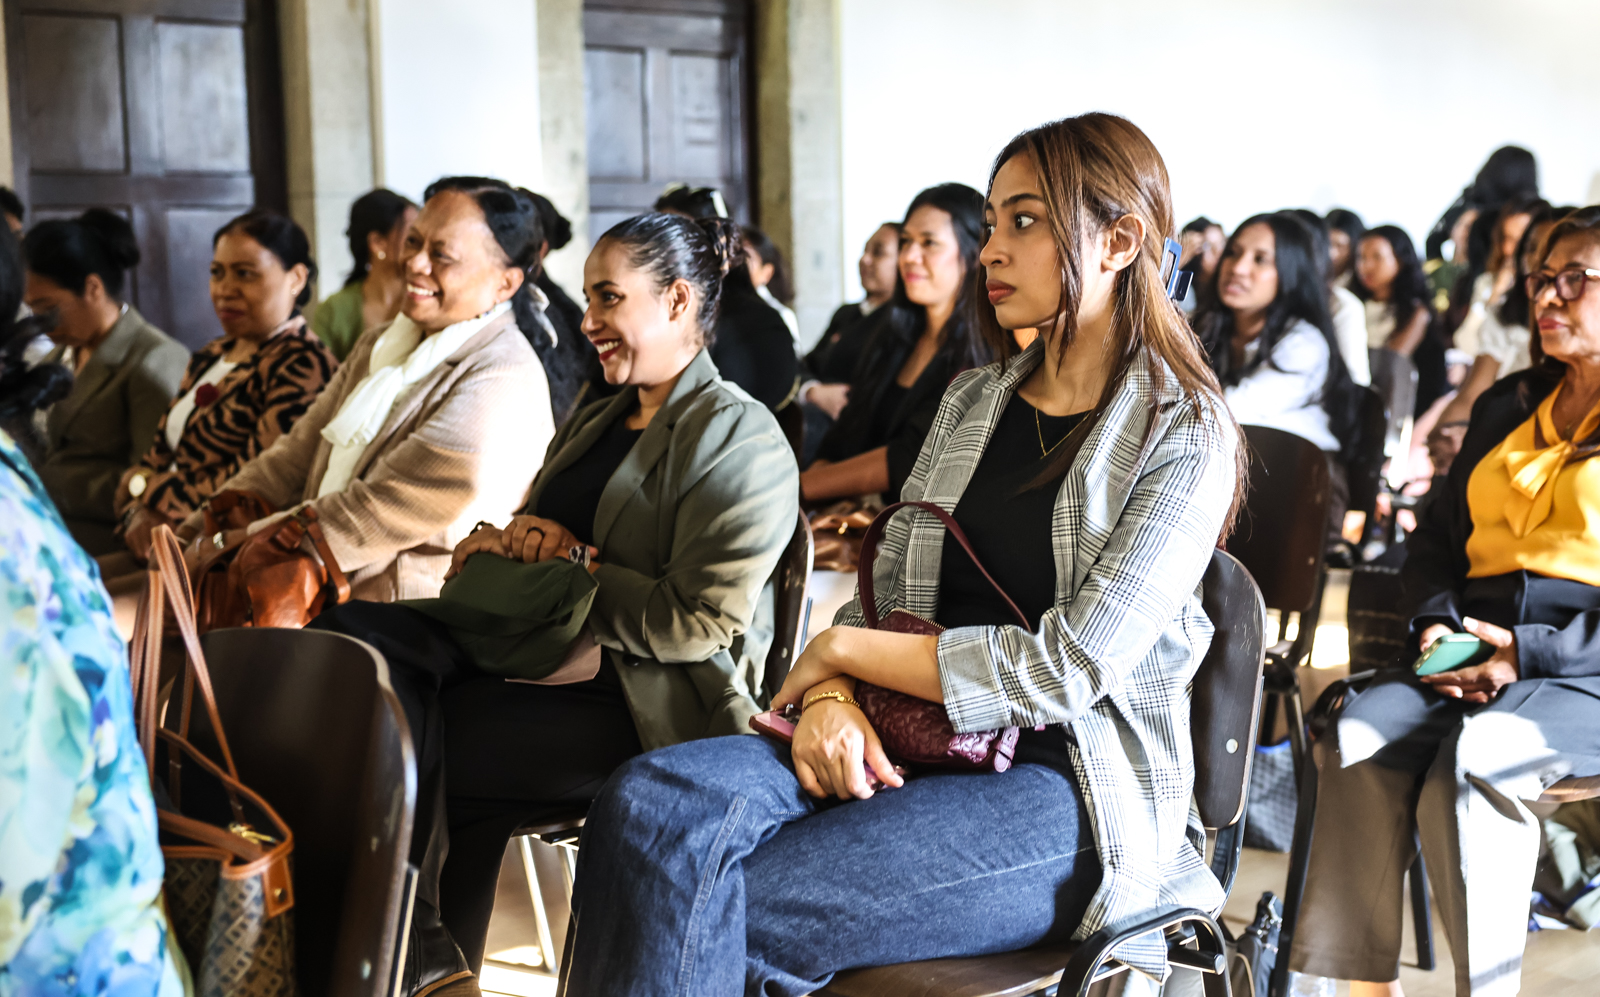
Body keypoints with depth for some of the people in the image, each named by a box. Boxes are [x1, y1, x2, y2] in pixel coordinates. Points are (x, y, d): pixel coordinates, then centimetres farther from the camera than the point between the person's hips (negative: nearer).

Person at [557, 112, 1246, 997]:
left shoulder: (1186, 436, -4)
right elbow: (884, 593, 14)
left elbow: (1068, 667, -13)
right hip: (912, 741, 6)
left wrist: (840, 649, -7)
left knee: (726, 920, -27)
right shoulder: (973, 401, 16)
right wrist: (832, 698, -10)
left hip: (1067, 784, -5)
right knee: (652, 803, -25)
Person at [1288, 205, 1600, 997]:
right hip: (1472, 658, 5)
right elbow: (1436, 535, 25)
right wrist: (1438, 622, 4)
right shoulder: (1507, 407, 22)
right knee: (1359, 738, -25)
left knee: (1472, 757, -35)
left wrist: (1534, 652, -16)